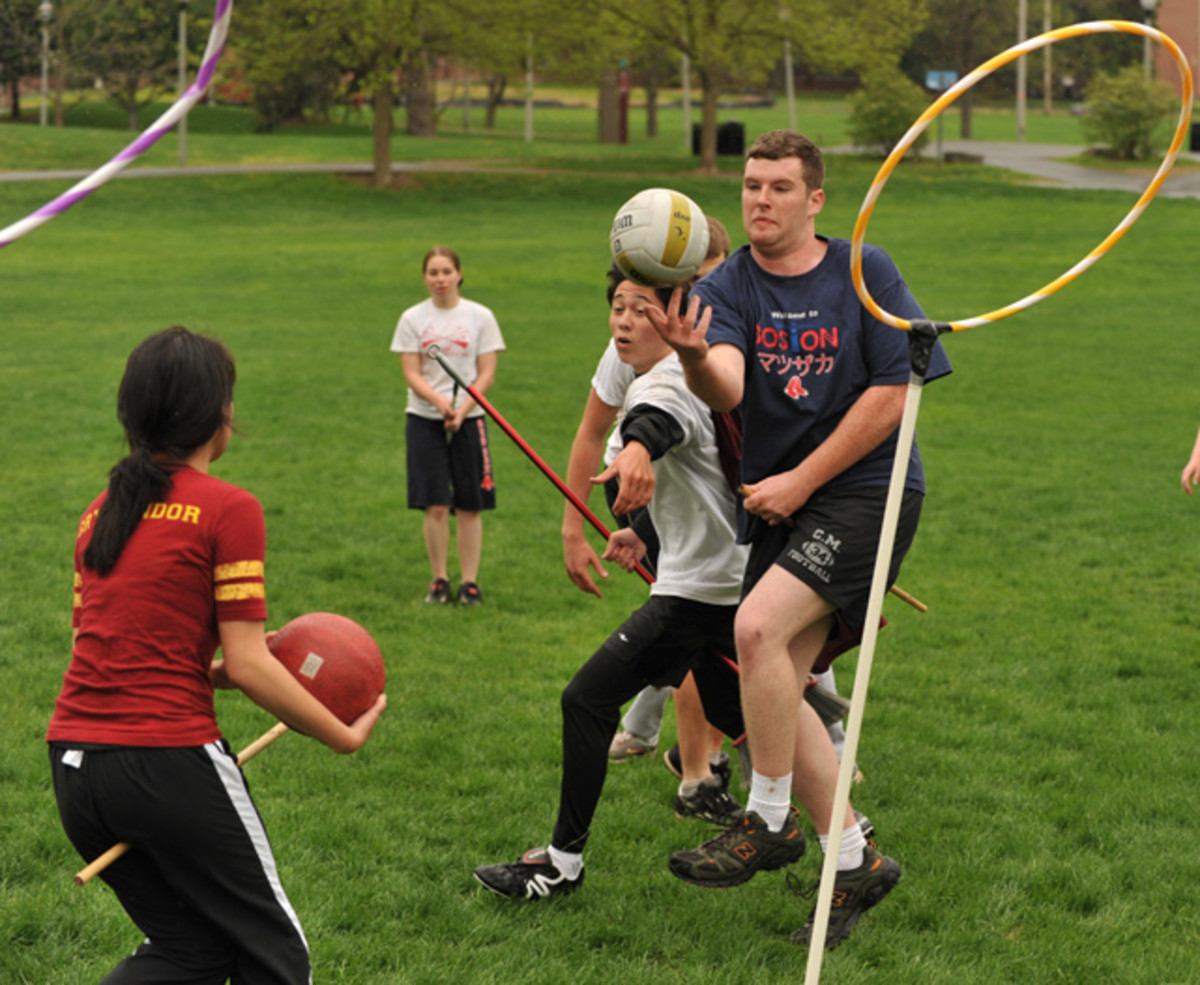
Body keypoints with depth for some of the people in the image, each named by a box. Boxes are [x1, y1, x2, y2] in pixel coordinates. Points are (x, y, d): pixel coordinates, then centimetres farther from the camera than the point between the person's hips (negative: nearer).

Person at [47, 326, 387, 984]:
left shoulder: (100, 511, 13)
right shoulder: (228, 509, -7)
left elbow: (101, 646, 15)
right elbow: (247, 665, -10)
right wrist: (343, 735, 0)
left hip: (74, 761, 7)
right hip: (168, 757, -7)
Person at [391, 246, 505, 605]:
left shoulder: (480, 317, 2)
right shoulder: (413, 319, 4)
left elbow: (486, 374, 0)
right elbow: (412, 374, -1)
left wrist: (463, 409, -15)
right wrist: (439, 401, -20)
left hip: (469, 419, 0)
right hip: (424, 419, 0)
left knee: (469, 507, 1)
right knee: (435, 506, -4)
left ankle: (469, 581, 10)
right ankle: (439, 579, 10)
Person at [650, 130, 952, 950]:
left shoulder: (866, 273, -3)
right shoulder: (727, 289, 2)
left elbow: (890, 395, -6)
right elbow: (727, 389, -17)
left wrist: (801, 480, -10)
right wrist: (694, 357, -41)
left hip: (868, 491, -5)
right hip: (778, 508, 5)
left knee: (758, 629, -24)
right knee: (775, 690, 0)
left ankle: (769, 823, -9)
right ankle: (855, 862, 14)